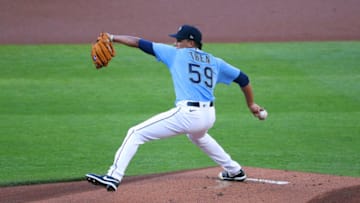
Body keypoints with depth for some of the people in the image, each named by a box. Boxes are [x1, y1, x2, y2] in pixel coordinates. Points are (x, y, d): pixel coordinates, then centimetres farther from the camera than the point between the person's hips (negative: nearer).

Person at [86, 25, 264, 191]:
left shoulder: (176, 54, 6)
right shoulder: (215, 62, 18)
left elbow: (142, 44, 5)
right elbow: (242, 78, 22)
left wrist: (113, 38, 9)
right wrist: (251, 104, 35)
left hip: (187, 114, -7)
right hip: (209, 116, 7)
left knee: (136, 133, -3)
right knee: (197, 135, 43)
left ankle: (114, 177, -15)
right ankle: (234, 171, 46)